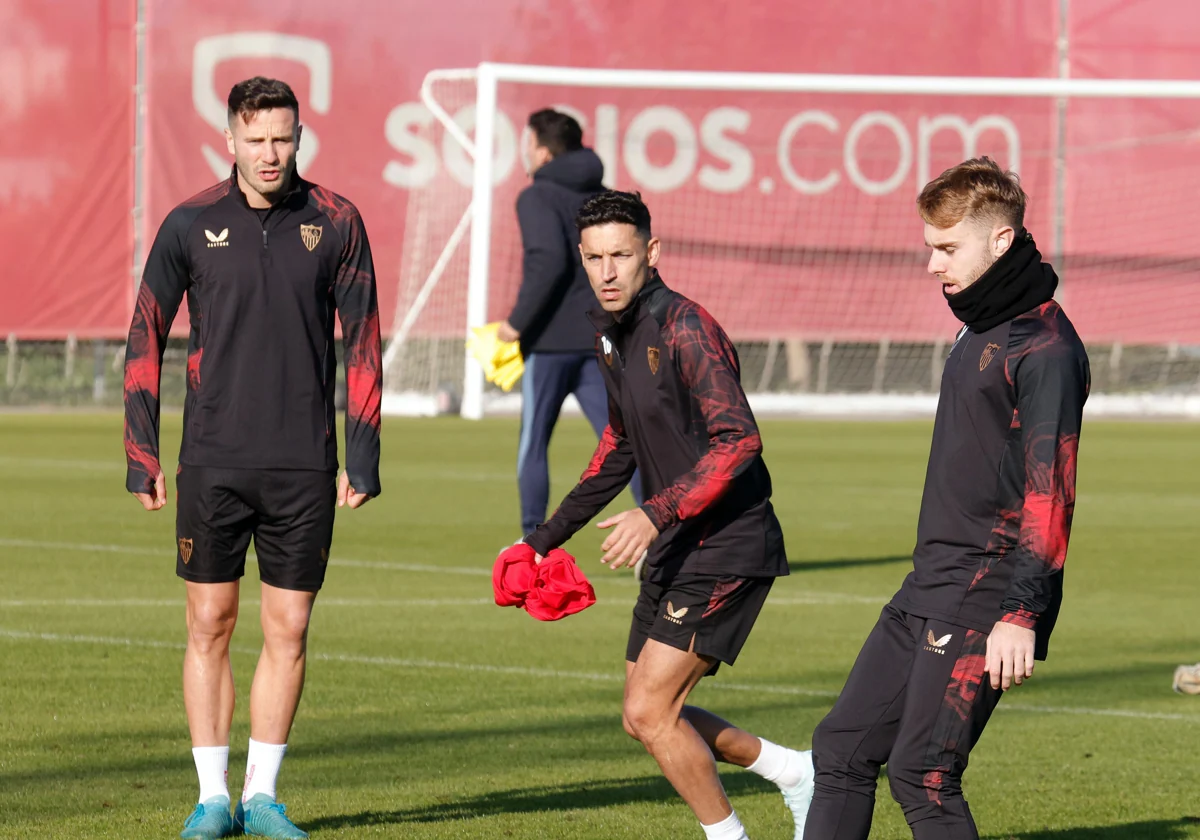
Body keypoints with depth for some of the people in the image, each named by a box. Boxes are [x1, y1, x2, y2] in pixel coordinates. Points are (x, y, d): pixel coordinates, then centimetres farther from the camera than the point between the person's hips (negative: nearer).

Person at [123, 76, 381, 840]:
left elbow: (363, 340, 6)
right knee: (211, 624, 2)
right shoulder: (191, 225, 0)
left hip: (304, 466, 0)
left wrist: (363, 457, 2)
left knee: (288, 629, 2)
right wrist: (141, 456, 2)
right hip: (212, 460, 0)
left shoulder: (335, 223, 1)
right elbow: (146, 338, 6)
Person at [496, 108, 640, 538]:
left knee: (533, 444, 5)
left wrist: (518, 321, -14)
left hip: (551, 340, -6)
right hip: (598, 339, 6)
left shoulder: (538, 197, -6)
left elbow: (549, 261, -20)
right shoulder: (603, 199, 15)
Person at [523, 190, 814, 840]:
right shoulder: (612, 334, 10)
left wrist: (658, 512, -35)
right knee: (647, 719, 13)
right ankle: (795, 772, 28)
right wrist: (546, 538, 24)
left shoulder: (684, 328, -18)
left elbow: (739, 440, -27)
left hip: (727, 548, -9)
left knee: (649, 713, -12)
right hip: (675, 549, 9)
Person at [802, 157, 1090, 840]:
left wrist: (1021, 612, -26)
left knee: (922, 774, -12)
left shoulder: (1045, 347, -14)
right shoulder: (981, 330, 16)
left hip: (986, 600, -10)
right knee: (842, 749, 7)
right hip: (929, 590, 10)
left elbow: (1051, 490, -20)